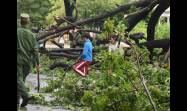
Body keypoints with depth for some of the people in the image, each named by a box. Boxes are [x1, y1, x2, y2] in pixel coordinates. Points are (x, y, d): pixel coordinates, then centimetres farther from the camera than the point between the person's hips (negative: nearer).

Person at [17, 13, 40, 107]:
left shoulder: (17, 32, -7)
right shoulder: (31, 34, 3)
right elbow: (35, 49, 1)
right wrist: (36, 62, 6)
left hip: (18, 60, -4)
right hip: (27, 61, 4)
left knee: (19, 79, -6)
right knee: (22, 79, 14)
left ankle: (26, 95, -27)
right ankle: (18, 101, 19)